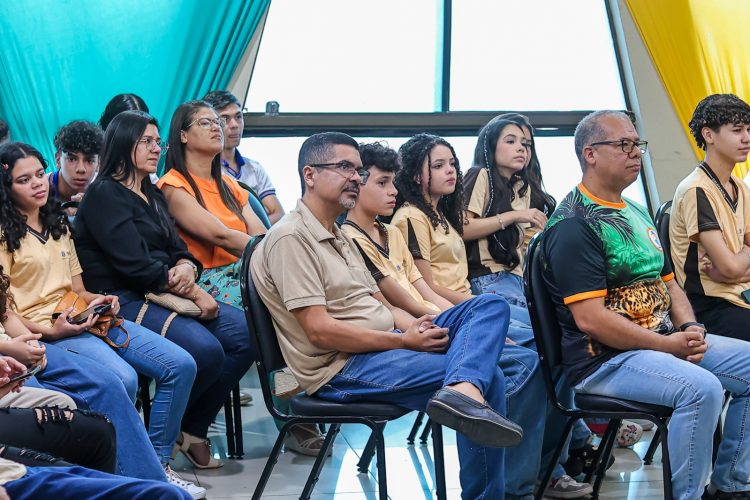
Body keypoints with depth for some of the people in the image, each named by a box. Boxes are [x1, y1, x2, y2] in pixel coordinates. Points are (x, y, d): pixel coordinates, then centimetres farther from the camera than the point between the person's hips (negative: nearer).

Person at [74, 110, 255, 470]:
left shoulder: (152, 195, 21)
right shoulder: (105, 195, -7)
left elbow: (178, 248, 16)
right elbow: (135, 265, -16)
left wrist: (187, 268, -10)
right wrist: (194, 294, -14)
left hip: (163, 293, 9)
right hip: (125, 302, -9)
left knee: (247, 335, -12)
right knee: (206, 351, -30)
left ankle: (194, 429, -1)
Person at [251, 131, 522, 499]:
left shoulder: (338, 236, 22)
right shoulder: (291, 237, -11)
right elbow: (320, 330, -19)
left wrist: (414, 326, -6)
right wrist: (403, 341, -16)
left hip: (387, 344, 10)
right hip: (340, 366, -10)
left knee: (491, 307, -11)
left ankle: (464, 390, -40)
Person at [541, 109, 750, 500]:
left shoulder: (637, 215, 18)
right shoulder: (573, 226, -13)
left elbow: (668, 284, 23)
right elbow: (590, 319, -21)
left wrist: (690, 330, 0)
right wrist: (669, 345, -17)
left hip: (665, 341, 10)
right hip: (604, 359, -10)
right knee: (701, 388, -32)